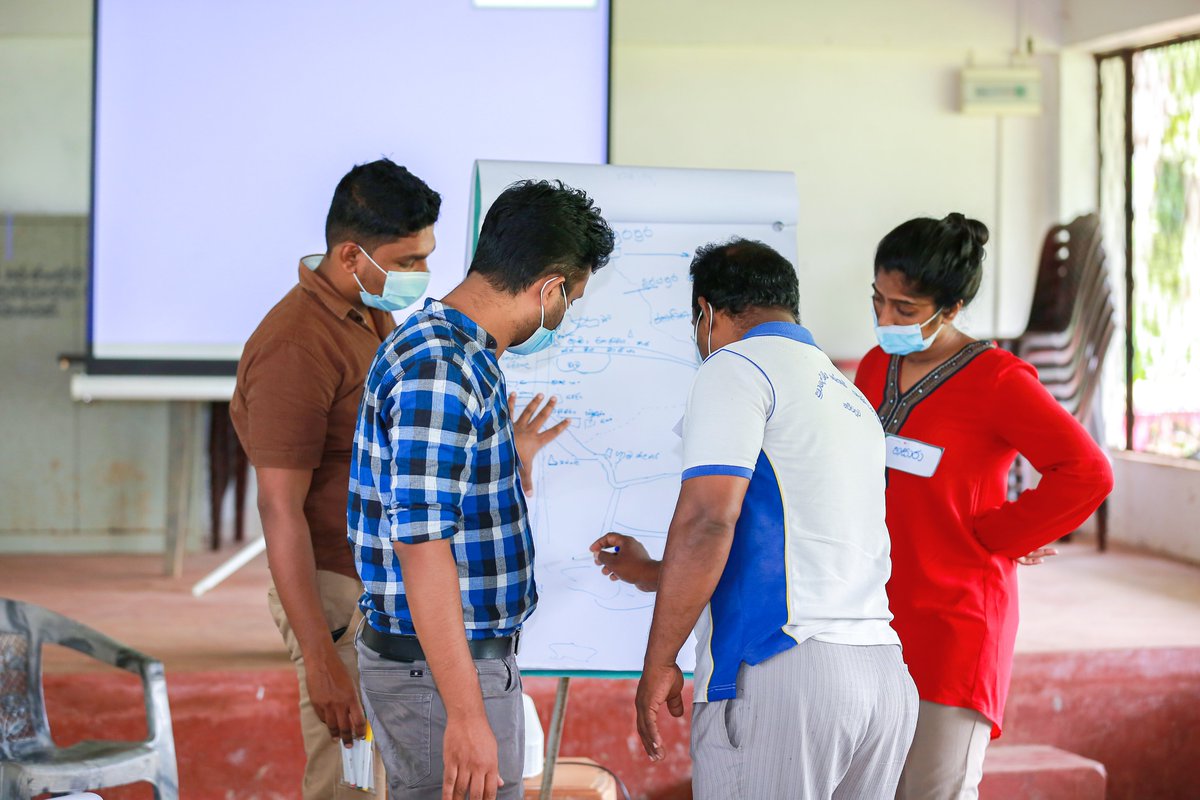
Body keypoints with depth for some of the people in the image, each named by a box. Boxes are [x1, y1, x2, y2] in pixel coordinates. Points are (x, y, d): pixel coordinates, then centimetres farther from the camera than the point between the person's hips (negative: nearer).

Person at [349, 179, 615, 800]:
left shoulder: (460, 356, 12)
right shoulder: (438, 370, -21)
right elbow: (420, 545, -26)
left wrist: (515, 457, 41)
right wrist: (466, 714, -27)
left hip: (469, 653, 10)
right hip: (442, 673, -10)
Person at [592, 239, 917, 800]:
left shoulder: (737, 365, -1)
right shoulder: (851, 400, 26)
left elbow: (706, 520, -14)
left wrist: (657, 665, -9)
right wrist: (654, 574, 44)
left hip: (779, 672, -8)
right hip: (885, 676, 8)